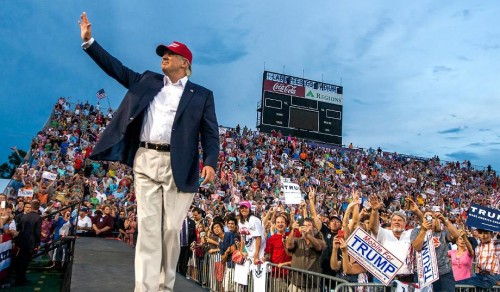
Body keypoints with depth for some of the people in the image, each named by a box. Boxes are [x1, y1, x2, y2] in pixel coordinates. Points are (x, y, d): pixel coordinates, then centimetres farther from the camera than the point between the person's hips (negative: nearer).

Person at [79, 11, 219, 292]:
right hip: (145, 161, 3)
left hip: (177, 166, -2)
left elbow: (210, 133, 1)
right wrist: (89, 41, 16)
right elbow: (117, 68, 22)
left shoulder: (201, 95, 8)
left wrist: (210, 162, -14)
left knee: (171, 228, 1)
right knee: (148, 226, 0)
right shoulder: (147, 81, 19)